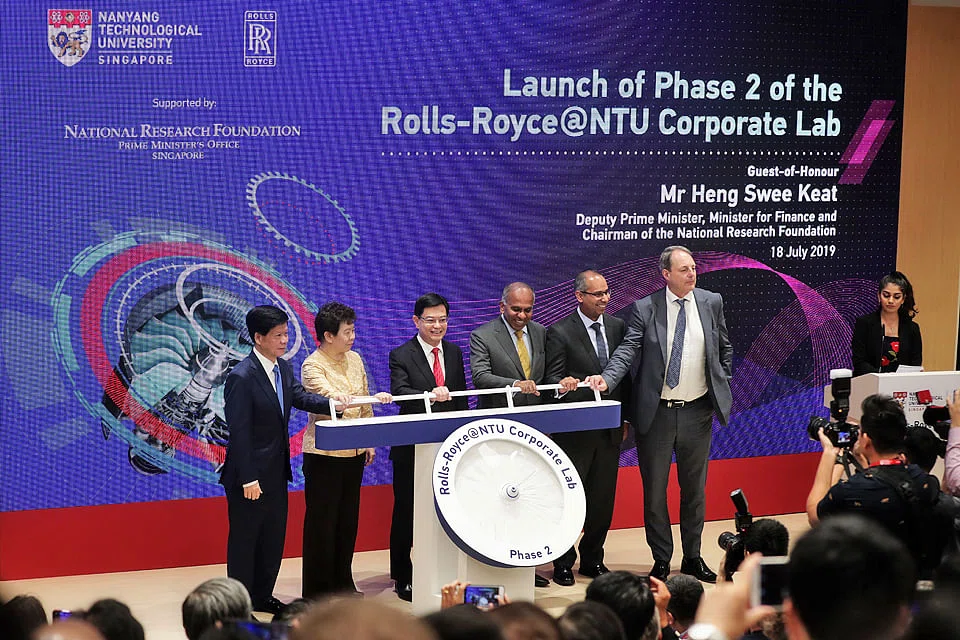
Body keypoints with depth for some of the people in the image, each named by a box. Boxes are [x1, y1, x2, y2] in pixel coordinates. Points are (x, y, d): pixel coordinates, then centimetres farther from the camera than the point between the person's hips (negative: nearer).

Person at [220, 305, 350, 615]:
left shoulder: (284, 369, 7)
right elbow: (239, 432, -21)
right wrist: (248, 479, -22)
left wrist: (331, 402, -22)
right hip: (251, 475, -9)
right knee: (244, 540, 3)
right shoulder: (241, 377, -20)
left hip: (276, 472, 9)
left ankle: (262, 596, 32)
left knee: (274, 537, 18)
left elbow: (300, 397, -2)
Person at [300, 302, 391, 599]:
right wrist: (373, 398, -37)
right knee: (322, 521, -1)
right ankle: (317, 591, 6)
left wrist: (369, 441, 14)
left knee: (348, 519, 12)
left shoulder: (354, 359, 9)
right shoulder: (312, 367, -13)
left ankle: (343, 584, 23)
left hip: (354, 453, 7)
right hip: (324, 454, -7)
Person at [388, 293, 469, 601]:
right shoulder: (401, 355, -8)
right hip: (412, 447, -4)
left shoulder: (454, 353, 10)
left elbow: (461, 399, 14)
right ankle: (402, 578, 14)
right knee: (406, 512, 5)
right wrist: (430, 395, -42)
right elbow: (400, 392, -24)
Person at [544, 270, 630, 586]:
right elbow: (552, 377, -9)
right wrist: (564, 383, -32)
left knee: (603, 498, 10)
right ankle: (563, 563, 11)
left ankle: (592, 559, 22)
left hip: (609, 429, 5)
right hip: (575, 429, -5)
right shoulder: (560, 332, -7)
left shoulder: (618, 326, 8)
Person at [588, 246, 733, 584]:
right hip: (657, 413, -2)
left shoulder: (711, 303, 3)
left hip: (697, 412, 2)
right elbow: (628, 350, -14)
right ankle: (661, 560, 16)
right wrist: (607, 378, -30)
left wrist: (722, 386, 10)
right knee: (654, 490, 4)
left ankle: (692, 557, 23)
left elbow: (725, 349, 15)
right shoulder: (645, 309, -6)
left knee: (694, 488, 11)